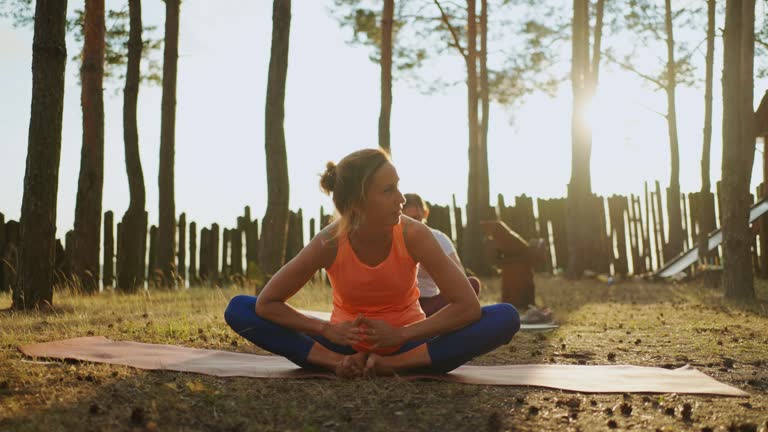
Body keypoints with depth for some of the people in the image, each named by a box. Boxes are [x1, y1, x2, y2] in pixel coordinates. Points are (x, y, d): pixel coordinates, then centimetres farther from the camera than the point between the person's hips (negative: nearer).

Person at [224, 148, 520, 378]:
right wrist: (327, 330, -25)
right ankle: (340, 362, -20)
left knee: (505, 318, -24)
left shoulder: (414, 236, -23)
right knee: (239, 310, -17)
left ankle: (392, 365, -23)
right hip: (347, 343, 0)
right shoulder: (328, 244, -22)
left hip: (406, 344, 0)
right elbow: (266, 303, -14)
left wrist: (401, 335, -26)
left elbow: (468, 306, -22)